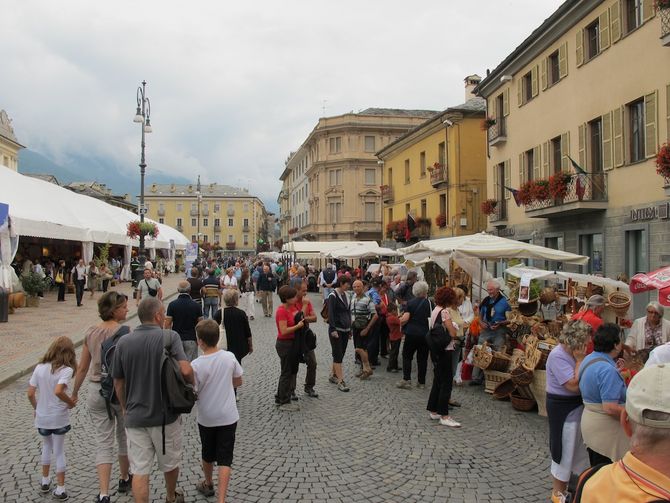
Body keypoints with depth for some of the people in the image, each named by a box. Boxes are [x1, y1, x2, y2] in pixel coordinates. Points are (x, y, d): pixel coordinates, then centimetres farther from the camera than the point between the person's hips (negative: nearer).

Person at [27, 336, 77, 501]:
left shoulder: (39, 367, -3)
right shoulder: (66, 370, -16)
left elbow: (30, 393, -2)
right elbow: (58, 391, -30)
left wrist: (36, 407, 15)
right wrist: (71, 402, -13)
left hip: (42, 417, 4)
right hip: (59, 418, -3)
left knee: (46, 445, 28)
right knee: (59, 451, 11)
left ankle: (45, 481, 34)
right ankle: (60, 489, 15)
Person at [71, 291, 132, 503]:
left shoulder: (91, 332, -1)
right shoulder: (124, 332, -16)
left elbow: (82, 368, 5)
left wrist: (74, 392, 18)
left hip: (97, 390, 3)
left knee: (103, 442, 7)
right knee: (124, 436, 19)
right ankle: (125, 479, 36)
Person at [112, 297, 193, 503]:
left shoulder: (123, 342, -1)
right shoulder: (170, 336, -13)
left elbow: (118, 382, 6)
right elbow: (185, 370, -24)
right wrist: (191, 383, -1)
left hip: (135, 417, 2)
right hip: (165, 415, -1)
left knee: (139, 471, 7)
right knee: (170, 463, 22)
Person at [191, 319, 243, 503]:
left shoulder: (196, 365, -18)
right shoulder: (230, 357, -9)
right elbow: (238, 382, 5)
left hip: (206, 418, -1)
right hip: (228, 417, 1)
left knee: (207, 455, 23)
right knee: (224, 459, 5)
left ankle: (208, 485, 45)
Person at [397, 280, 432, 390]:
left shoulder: (410, 303, -5)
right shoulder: (429, 303, -2)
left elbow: (405, 318, -14)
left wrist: (400, 321, 6)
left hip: (411, 333, -1)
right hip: (425, 334, 1)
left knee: (407, 356, 10)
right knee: (422, 358, 10)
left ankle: (406, 380, 2)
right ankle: (421, 382, 13)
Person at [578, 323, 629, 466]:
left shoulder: (589, 359, 5)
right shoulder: (608, 370, -26)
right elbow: (610, 408, -28)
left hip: (590, 419, 9)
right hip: (605, 428, -9)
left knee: (596, 468, 21)